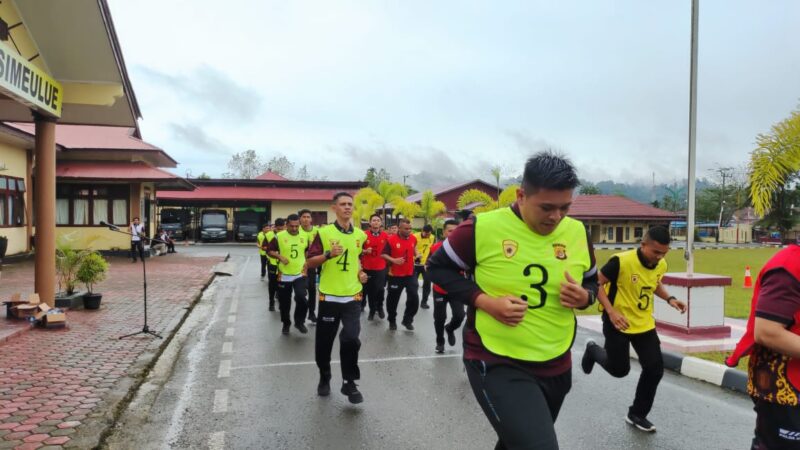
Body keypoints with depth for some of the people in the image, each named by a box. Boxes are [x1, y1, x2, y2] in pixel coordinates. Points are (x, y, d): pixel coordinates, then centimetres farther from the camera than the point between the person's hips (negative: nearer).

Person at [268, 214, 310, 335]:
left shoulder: (305, 236, 0)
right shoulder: (279, 236, -9)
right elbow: (270, 251, -1)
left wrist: (307, 261, 0)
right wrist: (280, 257, -17)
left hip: (300, 274, 1)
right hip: (284, 275, -1)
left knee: (301, 298, -15)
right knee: (284, 302, 8)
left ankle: (299, 322, 8)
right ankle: (286, 324, 31)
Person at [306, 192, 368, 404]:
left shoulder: (360, 235, 7)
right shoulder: (324, 232, -6)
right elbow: (310, 261, -6)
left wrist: (361, 272, 6)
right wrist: (328, 254, -22)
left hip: (353, 296, 2)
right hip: (329, 296, -2)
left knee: (351, 339, -11)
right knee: (324, 342, 8)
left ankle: (349, 382, 8)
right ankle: (324, 378, 33)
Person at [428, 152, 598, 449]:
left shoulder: (578, 233, -3)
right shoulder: (483, 227, -16)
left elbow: (591, 282, 13)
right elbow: (437, 267, -5)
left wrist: (583, 297, -12)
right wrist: (485, 301, -18)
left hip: (556, 367, 6)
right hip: (496, 364, -5)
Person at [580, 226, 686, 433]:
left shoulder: (661, 265, -4)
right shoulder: (621, 261, -26)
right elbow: (597, 283, -17)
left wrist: (670, 299, -1)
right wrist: (611, 311, -27)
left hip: (645, 324, 6)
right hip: (618, 324, -6)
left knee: (655, 368, 1)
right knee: (619, 369, 4)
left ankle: (637, 414, 20)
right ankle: (593, 350, 37)